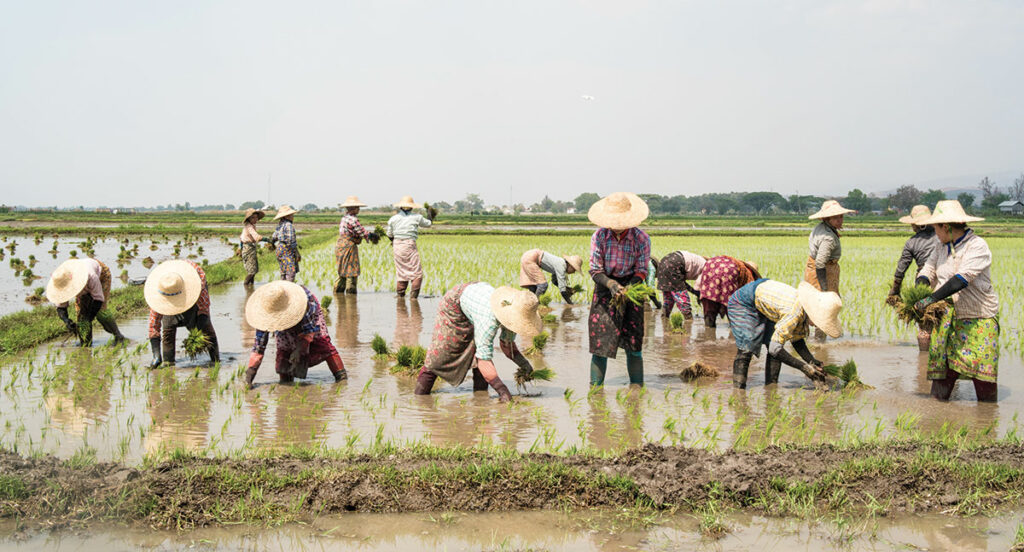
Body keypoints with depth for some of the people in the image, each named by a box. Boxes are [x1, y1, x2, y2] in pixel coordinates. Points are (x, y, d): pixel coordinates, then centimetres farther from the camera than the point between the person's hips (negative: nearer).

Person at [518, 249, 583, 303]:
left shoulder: (560, 263, 10)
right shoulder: (561, 267, -16)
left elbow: (554, 281, 24)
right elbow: (562, 289, -16)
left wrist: (568, 289, 12)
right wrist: (571, 304, -10)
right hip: (530, 259, -10)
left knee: (533, 287, 13)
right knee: (543, 285, -10)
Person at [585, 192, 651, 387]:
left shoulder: (641, 238, -13)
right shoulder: (599, 236, -12)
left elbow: (641, 272, -6)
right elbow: (595, 270, -9)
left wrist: (628, 288, -25)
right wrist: (611, 284, -27)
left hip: (631, 285, 0)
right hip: (605, 285, 1)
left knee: (633, 338, -3)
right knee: (600, 336, -4)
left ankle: (636, 385, 8)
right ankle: (595, 385, 5)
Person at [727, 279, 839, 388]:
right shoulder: (794, 313, -38)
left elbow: (797, 340, 0)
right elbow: (774, 349, -37)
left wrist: (813, 361, -13)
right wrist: (804, 367, -33)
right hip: (743, 303, -8)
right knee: (746, 349, -18)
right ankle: (737, 390, -15)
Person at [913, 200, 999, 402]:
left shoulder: (977, 246, -12)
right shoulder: (942, 247, 12)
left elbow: (962, 279, -24)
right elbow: (928, 271, 10)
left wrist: (932, 298, -29)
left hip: (978, 320, -6)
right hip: (947, 319, 6)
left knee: (983, 374, -4)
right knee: (942, 369, -2)